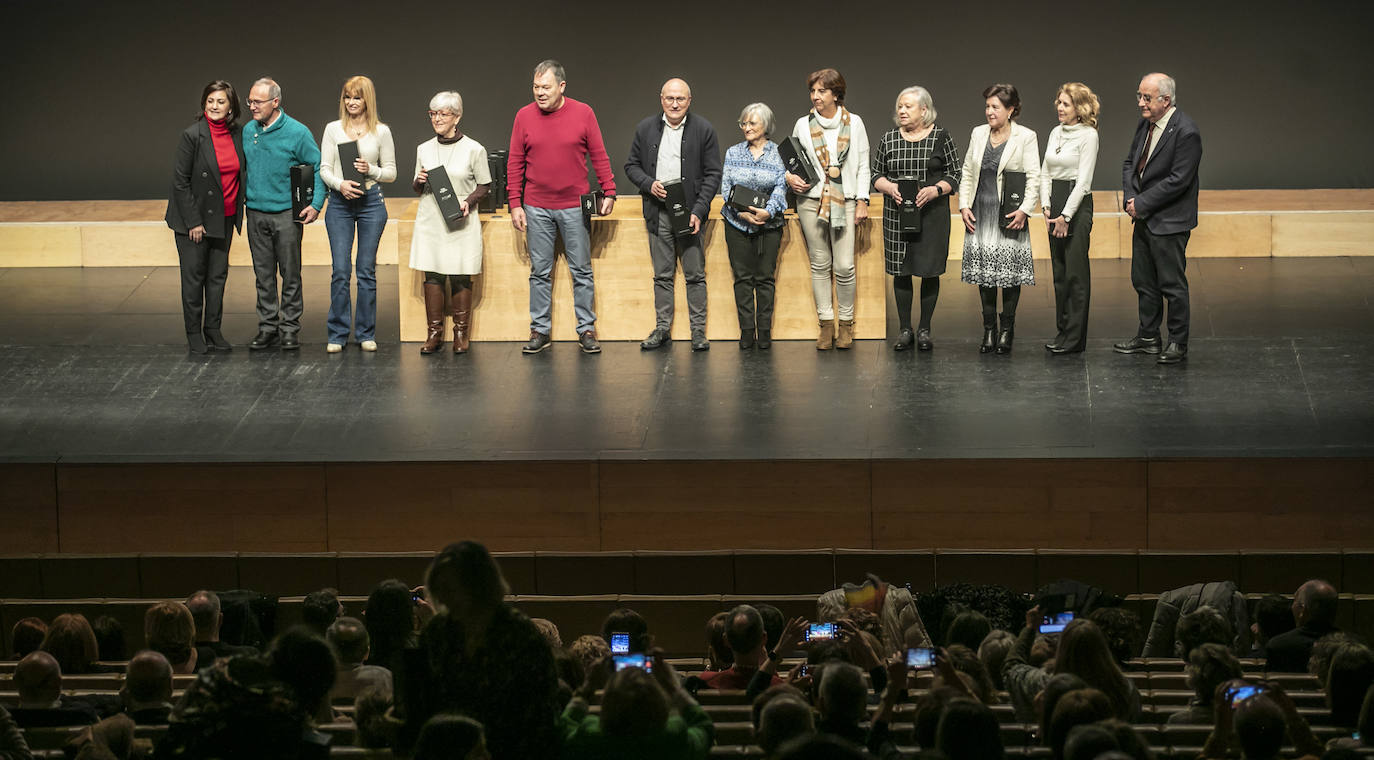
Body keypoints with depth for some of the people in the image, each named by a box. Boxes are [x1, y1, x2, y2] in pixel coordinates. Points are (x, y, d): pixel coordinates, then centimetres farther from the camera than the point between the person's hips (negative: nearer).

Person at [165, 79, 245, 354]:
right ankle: (194, 334, 11)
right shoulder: (192, 135, -14)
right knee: (194, 277, 2)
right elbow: (180, 180, -13)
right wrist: (193, 222, -15)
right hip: (194, 217, -5)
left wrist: (238, 212, 7)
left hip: (224, 218, 5)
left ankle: (213, 331, 19)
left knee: (218, 275, 10)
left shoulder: (237, 135, 1)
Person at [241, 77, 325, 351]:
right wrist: (240, 197, 10)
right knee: (263, 274, 8)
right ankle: (268, 327, 15)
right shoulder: (248, 132, 7)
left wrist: (315, 204, -12)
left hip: (286, 215, -4)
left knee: (290, 274, 1)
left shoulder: (297, 133, -7)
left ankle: (290, 328, 8)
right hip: (256, 215, 4)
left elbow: (318, 169, -3)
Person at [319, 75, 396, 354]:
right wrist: (340, 184, -15)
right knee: (341, 271, -4)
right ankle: (337, 334, 4)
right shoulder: (333, 129, 6)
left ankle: (366, 333, 11)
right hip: (340, 203, 0)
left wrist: (371, 170, -12)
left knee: (367, 270, 2)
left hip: (371, 202, 0)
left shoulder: (381, 132, 4)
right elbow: (324, 168, 4)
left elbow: (391, 172, 7)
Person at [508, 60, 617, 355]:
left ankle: (586, 330, 11)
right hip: (537, 208, 1)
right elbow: (515, 163, 3)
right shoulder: (524, 116, 0)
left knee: (581, 271, 4)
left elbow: (599, 156, 3)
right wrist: (515, 204, -1)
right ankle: (539, 331, 11)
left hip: (575, 206, -1)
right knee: (540, 272, 5)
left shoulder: (583, 113, -2)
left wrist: (608, 192, -1)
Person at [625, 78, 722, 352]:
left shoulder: (703, 130, -1)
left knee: (695, 275, 1)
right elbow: (631, 165, 13)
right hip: (658, 212, 2)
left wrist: (698, 211, -11)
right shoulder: (646, 129, 6)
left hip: (689, 212, -2)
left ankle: (698, 331, 6)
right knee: (662, 275, 7)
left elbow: (713, 174, -2)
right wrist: (649, 184, -8)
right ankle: (662, 328, 13)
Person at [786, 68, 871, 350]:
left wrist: (862, 201, 2)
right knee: (820, 264, 3)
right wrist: (790, 177, -5)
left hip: (844, 201, -2)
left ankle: (846, 323, 7)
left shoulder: (854, 123, 4)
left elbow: (863, 165, 7)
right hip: (811, 200, 2)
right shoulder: (803, 125, 6)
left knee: (844, 266, -7)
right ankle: (826, 324, 10)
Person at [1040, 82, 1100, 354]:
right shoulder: (1056, 133, 12)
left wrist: (1066, 215, -16)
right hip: (1055, 202, 8)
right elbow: (1045, 172, 15)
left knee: (1076, 272, -5)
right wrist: (1046, 206, 2)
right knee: (1059, 271, 10)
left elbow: (1084, 179, -14)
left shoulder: (1088, 135, -10)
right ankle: (1063, 331, 16)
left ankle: (1074, 338, -3)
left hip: (1077, 205, -8)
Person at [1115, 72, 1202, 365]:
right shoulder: (1145, 124, 6)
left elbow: (1178, 180, -21)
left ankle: (1178, 343, 10)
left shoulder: (1185, 132, -19)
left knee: (1172, 283, 0)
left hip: (1169, 220, -8)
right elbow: (1130, 162, 14)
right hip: (1144, 219, 8)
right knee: (1144, 281, 16)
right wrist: (1130, 197, -3)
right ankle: (1148, 337, 28)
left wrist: (1142, 203, -17)